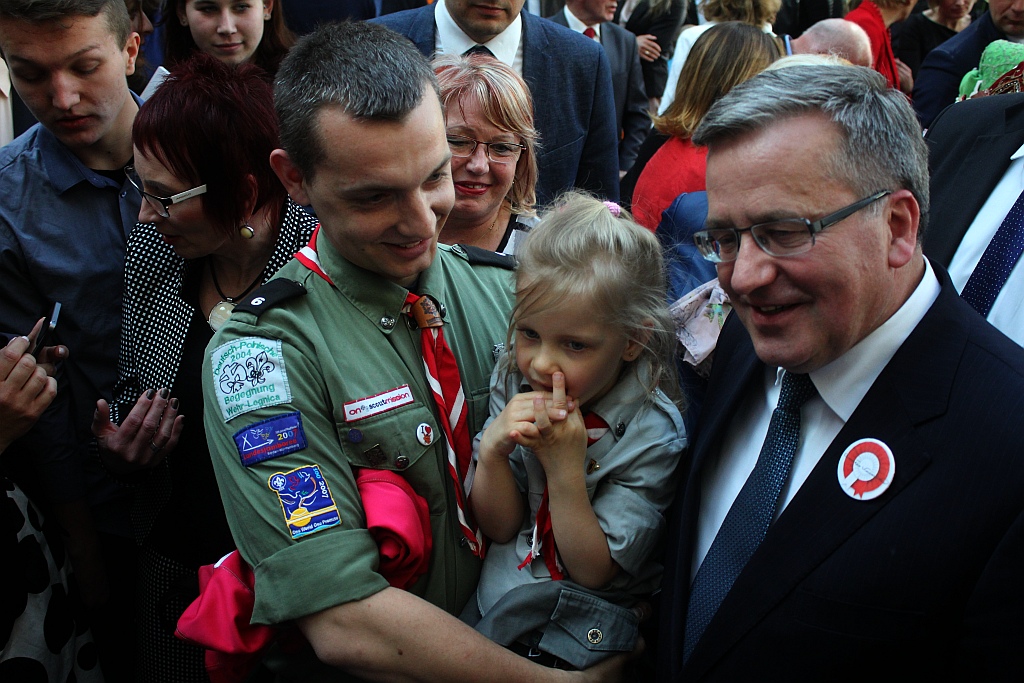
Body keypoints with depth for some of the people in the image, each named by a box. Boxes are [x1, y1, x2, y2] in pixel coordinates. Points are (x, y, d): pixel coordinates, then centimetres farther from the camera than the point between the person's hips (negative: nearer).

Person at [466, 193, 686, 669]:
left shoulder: (652, 437, -14)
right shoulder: (511, 380, -3)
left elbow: (593, 571, -10)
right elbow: (499, 526, 2)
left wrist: (564, 467, -22)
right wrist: (492, 451, -17)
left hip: (579, 635, -4)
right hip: (489, 602, 4)